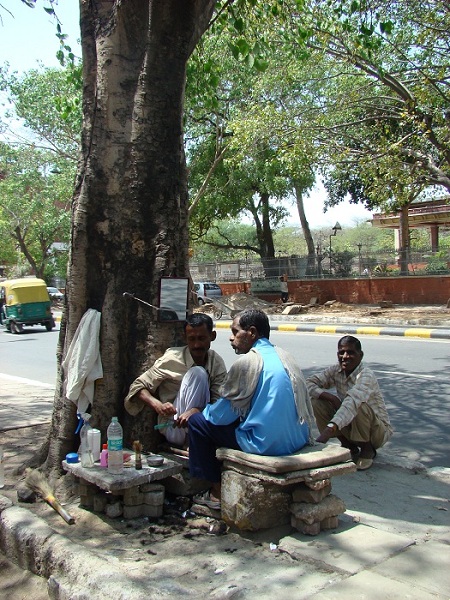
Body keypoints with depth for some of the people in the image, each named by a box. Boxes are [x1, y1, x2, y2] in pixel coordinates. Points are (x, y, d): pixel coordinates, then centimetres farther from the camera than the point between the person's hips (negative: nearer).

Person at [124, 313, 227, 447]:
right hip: (174, 429, -2)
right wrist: (157, 404, -28)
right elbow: (138, 386, -7)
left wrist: (196, 411, -34)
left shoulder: (217, 363, -2)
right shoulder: (171, 359, -11)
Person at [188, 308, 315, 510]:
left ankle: (217, 492, 13)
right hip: (298, 439, 9)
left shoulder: (248, 361, -14)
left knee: (198, 421, 4)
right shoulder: (284, 356, 10)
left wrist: (198, 412, 12)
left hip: (267, 444, -9)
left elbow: (224, 414, -9)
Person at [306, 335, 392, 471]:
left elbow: (352, 403, -44)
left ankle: (368, 450, -7)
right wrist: (331, 397, -28)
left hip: (378, 431, -6)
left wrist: (329, 430, -57)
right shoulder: (335, 370, -7)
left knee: (359, 406, -36)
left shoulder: (367, 376, -27)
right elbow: (308, 383, -11)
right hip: (350, 426, 6)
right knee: (316, 402, -14)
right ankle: (350, 447, 3)